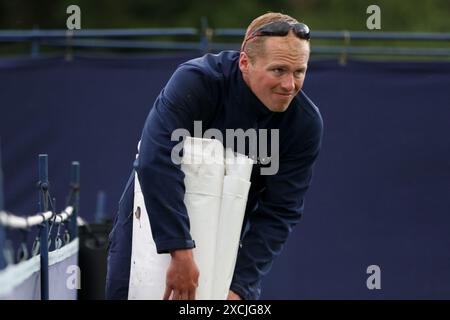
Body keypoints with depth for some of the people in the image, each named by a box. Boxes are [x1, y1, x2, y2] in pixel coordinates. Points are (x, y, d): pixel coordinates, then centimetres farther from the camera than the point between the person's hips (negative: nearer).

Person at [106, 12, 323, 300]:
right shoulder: (197, 81, -28)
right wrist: (181, 252, -46)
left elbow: (279, 212, -17)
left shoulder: (305, 124, -19)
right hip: (155, 213, -2)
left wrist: (241, 285, -28)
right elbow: (156, 160, -39)